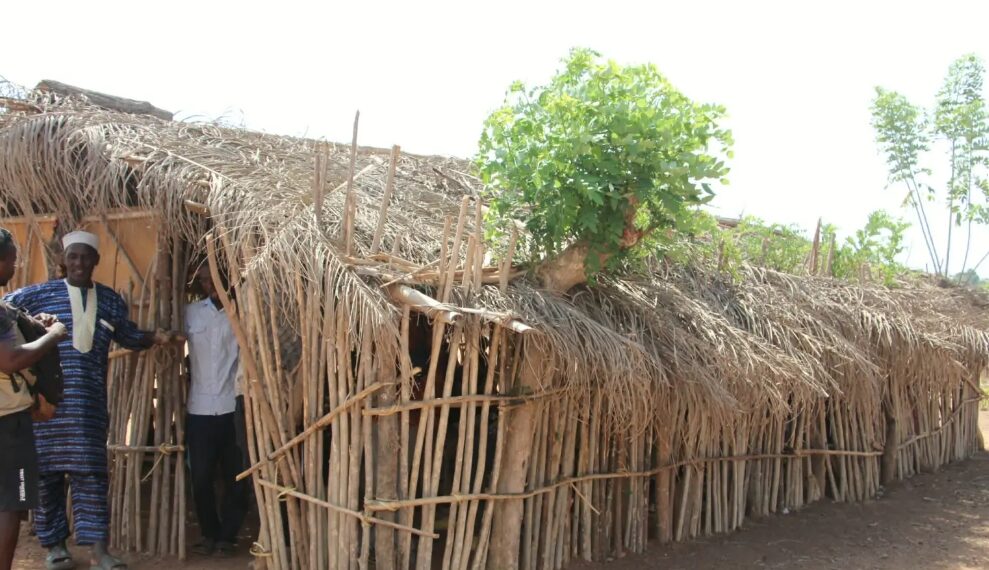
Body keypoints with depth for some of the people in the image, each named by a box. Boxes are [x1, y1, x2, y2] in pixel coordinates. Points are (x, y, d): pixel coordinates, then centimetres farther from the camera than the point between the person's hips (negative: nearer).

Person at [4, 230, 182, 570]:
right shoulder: (38, 295, 4)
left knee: (90, 473, -1)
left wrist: (156, 337, 10)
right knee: (46, 473, 5)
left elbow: (128, 336, 27)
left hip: (89, 402, 2)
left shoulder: (111, 300, 13)